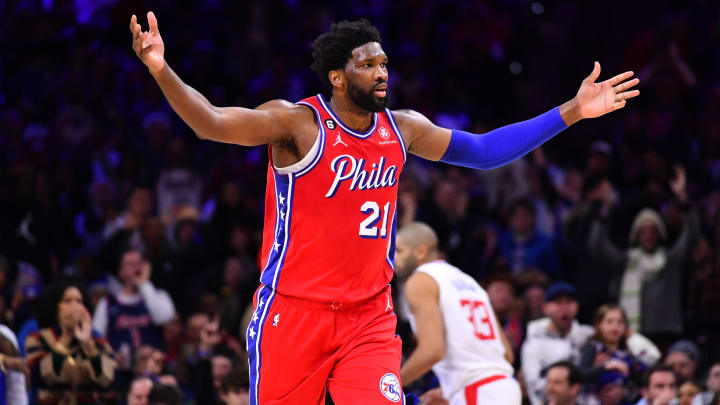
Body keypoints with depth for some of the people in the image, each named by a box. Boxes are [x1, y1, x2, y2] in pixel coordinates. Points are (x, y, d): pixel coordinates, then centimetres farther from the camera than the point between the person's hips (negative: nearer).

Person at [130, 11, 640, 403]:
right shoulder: (298, 123, -11)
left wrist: (573, 112, 14)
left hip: (369, 317, 4)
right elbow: (213, 123, -23)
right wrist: (162, 72, -42)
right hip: (295, 314, -4)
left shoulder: (403, 128, 6)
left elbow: (483, 151, 17)